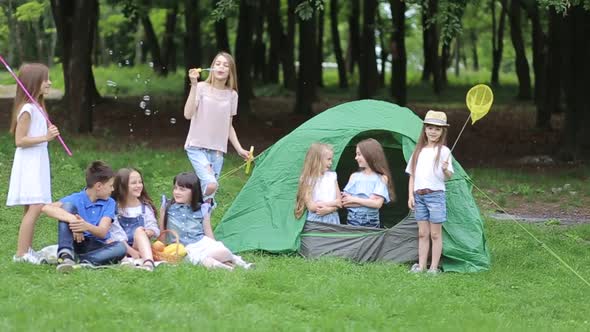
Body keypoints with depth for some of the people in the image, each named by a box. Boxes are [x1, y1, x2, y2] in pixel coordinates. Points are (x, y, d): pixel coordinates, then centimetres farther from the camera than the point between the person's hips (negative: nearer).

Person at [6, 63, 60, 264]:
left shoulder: (37, 107, 14)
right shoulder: (27, 109, -16)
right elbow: (19, 140, -19)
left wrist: (49, 135, 9)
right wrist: (45, 138, -22)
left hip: (37, 164, 10)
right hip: (28, 164, -10)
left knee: (33, 208, 9)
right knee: (36, 206, -16)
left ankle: (27, 250, 12)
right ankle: (21, 253, -16)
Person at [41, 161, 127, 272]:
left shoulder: (109, 203, 3)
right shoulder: (76, 199, -4)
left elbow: (102, 232, -12)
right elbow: (46, 208, -22)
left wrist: (87, 226, -36)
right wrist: (72, 219, -37)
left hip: (96, 247, 1)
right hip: (76, 243, -1)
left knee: (121, 247, -29)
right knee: (67, 206, -20)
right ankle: (65, 254, -36)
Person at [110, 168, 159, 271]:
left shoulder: (145, 207, 13)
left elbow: (154, 229, 5)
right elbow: (116, 234, -7)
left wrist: (147, 232, -20)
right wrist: (131, 251, -20)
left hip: (142, 247, 1)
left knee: (139, 230, -30)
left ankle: (148, 263, -56)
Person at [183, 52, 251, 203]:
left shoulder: (232, 95, 7)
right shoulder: (202, 88, -5)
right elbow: (188, 114, -17)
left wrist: (239, 149, 6)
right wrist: (194, 85, -20)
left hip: (217, 150, 4)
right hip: (197, 147, -4)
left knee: (209, 197, 2)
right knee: (210, 185, -26)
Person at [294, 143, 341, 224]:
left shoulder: (332, 176, 7)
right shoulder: (308, 180, -6)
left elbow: (339, 202, 6)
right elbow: (311, 207, -11)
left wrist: (329, 209, -14)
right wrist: (332, 203, -6)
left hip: (332, 219, 3)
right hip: (315, 220, -3)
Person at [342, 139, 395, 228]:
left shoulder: (381, 178, -1)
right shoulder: (354, 176, 7)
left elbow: (378, 203, -13)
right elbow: (344, 202, -1)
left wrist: (354, 199, -10)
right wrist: (368, 201, -14)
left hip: (371, 222, -2)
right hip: (353, 220, 2)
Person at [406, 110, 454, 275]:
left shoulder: (443, 151, -3)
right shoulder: (418, 151, 10)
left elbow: (448, 177, -8)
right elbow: (412, 175, 13)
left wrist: (446, 170, -30)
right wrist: (411, 195, 4)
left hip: (435, 195, -4)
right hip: (419, 196, 5)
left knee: (435, 233, 0)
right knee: (422, 233, 7)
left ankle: (434, 267, 3)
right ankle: (421, 266, 10)